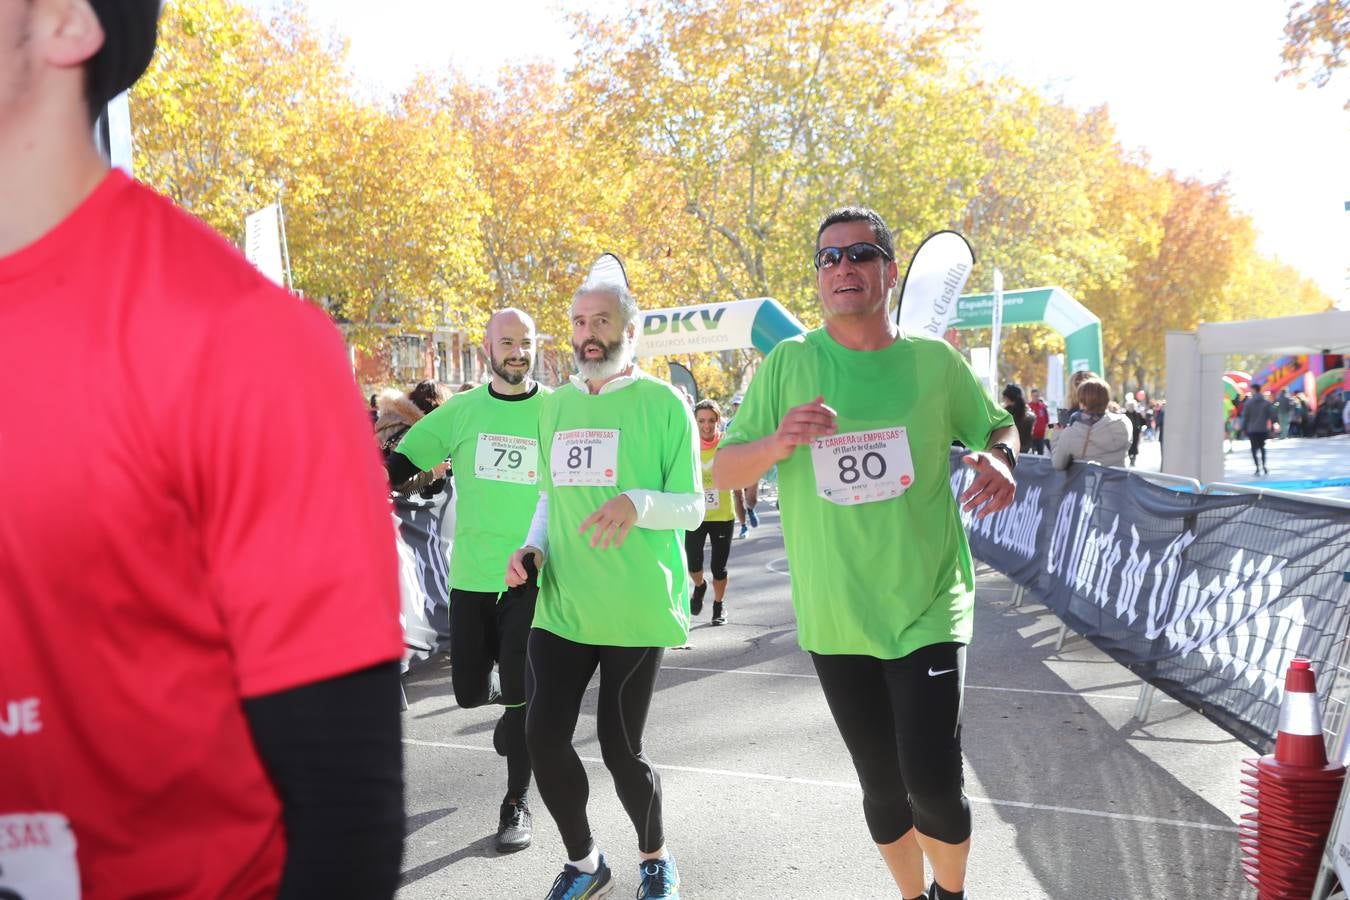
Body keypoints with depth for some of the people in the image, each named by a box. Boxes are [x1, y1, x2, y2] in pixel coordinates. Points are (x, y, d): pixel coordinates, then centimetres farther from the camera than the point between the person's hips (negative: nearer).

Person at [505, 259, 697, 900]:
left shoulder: (663, 403, -5)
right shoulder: (555, 405, 11)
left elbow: (692, 508, -7)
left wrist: (637, 503, -26)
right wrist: (534, 546, 2)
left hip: (637, 609, -5)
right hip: (561, 606, 5)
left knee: (619, 747, 1)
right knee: (543, 735, 2)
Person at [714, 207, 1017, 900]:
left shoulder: (935, 361, -1)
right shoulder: (787, 364, -1)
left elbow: (997, 426, 15)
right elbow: (721, 472, -2)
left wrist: (1001, 459, -8)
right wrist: (777, 443, -22)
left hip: (927, 610, -1)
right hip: (834, 621, 1)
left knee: (932, 783, -8)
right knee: (882, 785, 14)